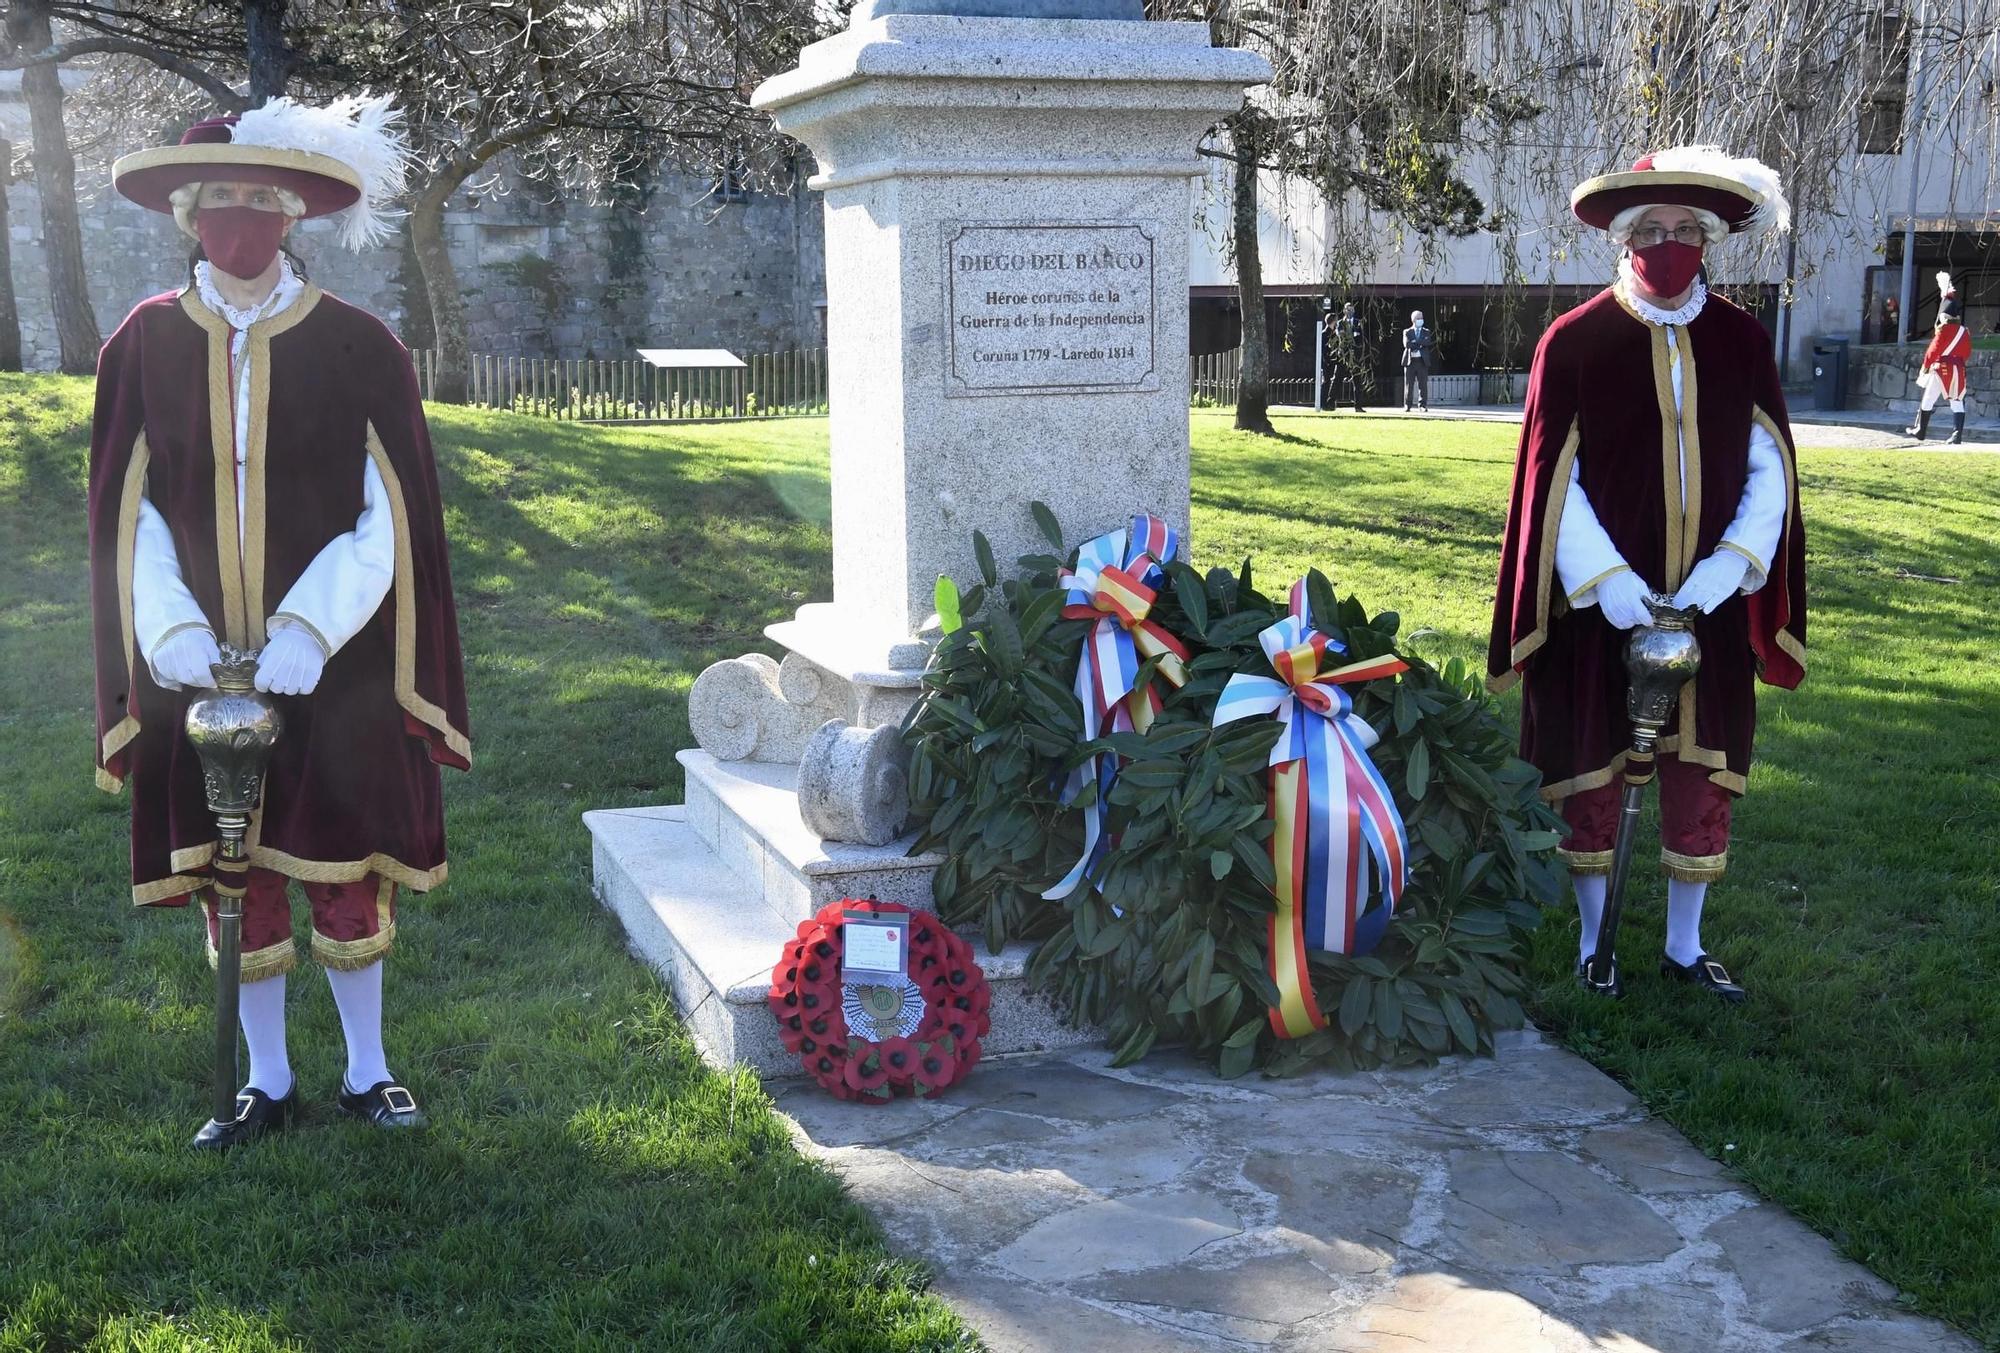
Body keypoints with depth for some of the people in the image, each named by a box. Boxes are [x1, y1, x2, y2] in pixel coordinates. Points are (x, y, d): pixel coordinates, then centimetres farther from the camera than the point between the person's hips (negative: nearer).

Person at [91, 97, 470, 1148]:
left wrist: (308, 631, -18)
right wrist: (173, 633, -13)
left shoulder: (355, 347, -5)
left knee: (344, 873, 6)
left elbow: (386, 518, -6)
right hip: (203, 668, 2)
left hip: (334, 668, -2)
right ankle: (267, 1082, 25)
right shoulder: (143, 347, 1)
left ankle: (366, 1071, 24)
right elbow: (130, 515, 2)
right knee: (233, 880, 9)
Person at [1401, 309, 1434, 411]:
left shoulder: (1427, 332, 12)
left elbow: (1428, 343, -8)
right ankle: (1407, 406, 5)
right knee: (1409, 385, 0)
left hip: (1422, 361, 1)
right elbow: (1406, 344, -10)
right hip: (1410, 361, -1)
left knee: (1423, 385, -2)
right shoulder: (1407, 332, 8)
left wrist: (1415, 342, -12)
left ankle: (1423, 405, 3)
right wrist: (1421, 343, -10)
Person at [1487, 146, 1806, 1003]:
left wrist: (1730, 567, -11)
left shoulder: (1741, 342, 3)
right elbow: (1552, 482, -6)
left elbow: (1770, 471, 3)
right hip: (1599, 602, -2)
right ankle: (1592, 943, 22)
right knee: (1592, 770, 6)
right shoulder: (1573, 342, -6)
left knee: (1703, 772, 8)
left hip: (1709, 604, 3)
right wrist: (1604, 577, -16)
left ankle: (1685, 946, 23)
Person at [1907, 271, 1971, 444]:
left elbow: (1933, 350, -11)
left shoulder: (1944, 330, -10)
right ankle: (1957, 435, -5)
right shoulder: (1965, 332, 8)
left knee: (1928, 400, 7)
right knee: (1957, 402, 3)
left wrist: (1924, 367, -4)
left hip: (1941, 369, -6)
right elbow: (1967, 352, 17)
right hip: (1959, 370, 6)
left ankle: (1920, 431, 15)